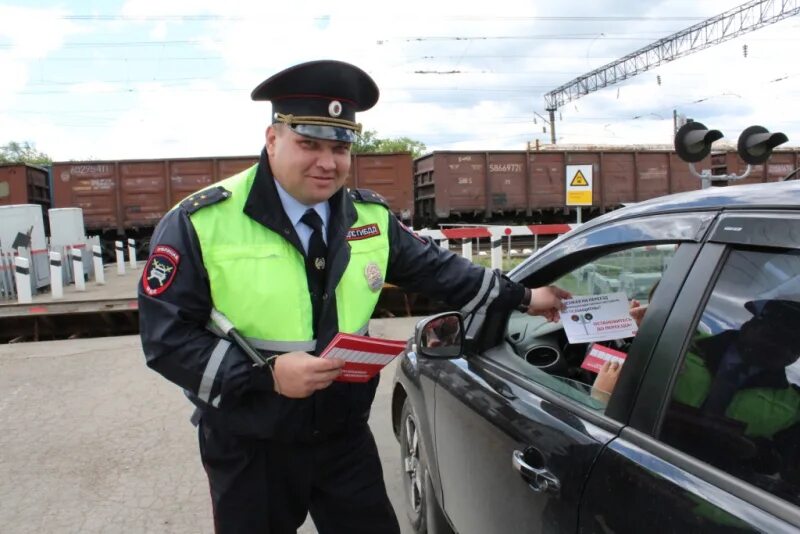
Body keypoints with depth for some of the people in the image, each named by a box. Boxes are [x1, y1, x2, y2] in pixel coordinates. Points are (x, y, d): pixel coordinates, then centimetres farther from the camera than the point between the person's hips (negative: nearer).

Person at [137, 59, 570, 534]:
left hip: (346, 436, 4)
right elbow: (165, 337, -15)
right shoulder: (202, 222, -15)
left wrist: (521, 298, 12)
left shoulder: (370, 218, 0)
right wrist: (266, 375, -25)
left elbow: (437, 269, 11)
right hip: (248, 448, -3)